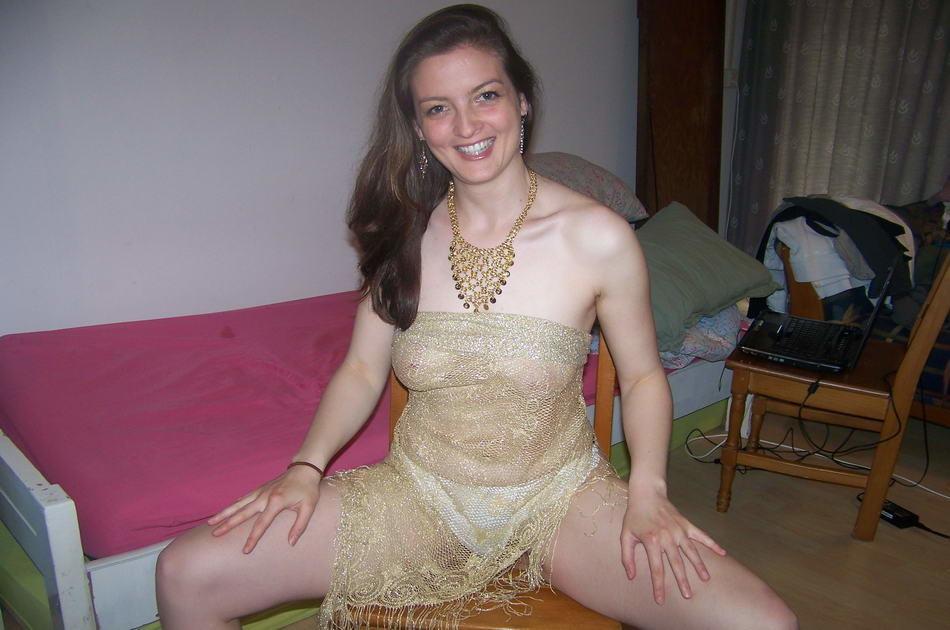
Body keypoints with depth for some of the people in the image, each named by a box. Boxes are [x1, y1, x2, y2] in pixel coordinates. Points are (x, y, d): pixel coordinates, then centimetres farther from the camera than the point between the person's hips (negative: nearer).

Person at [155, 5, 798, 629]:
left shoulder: (599, 237, -12)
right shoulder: (404, 233, -4)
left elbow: (642, 375, -1)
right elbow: (362, 371, 3)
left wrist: (647, 491, -14)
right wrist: (306, 467, -11)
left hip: (561, 500, -1)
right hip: (417, 495, 2)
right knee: (187, 575, -12)